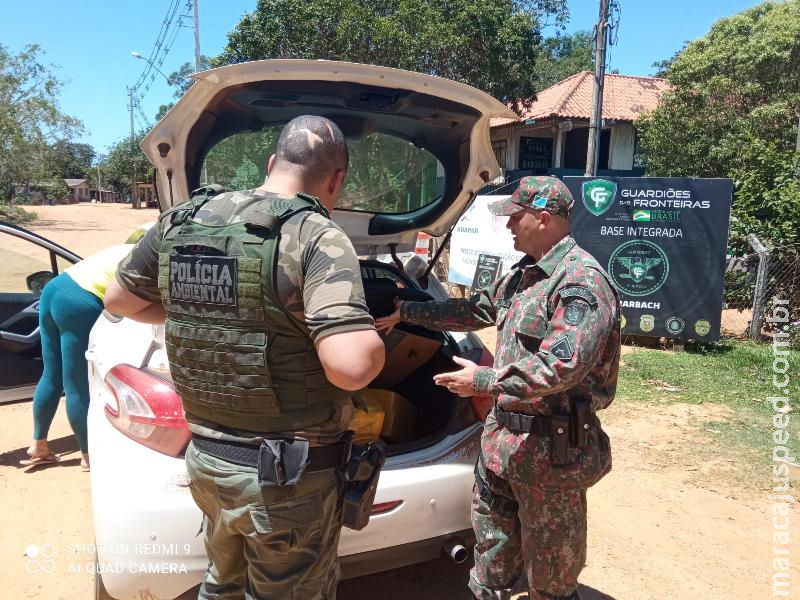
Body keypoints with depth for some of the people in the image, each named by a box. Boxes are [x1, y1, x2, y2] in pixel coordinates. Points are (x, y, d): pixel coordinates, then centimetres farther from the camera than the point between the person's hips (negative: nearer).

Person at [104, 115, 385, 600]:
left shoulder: (180, 222, 0)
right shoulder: (318, 238, -20)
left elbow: (119, 301, 14)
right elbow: (351, 368, -33)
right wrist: (376, 336, -10)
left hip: (206, 456, 6)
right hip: (289, 474, -6)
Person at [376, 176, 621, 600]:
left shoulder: (583, 280, -20)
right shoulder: (523, 274, 10)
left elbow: (562, 366, -29)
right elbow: (475, 309, 22)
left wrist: (484, 381, -22)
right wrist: (407, 312, 23)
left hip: (552, 446, -9)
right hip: (504, 431, 9)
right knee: (492, 537, 25)